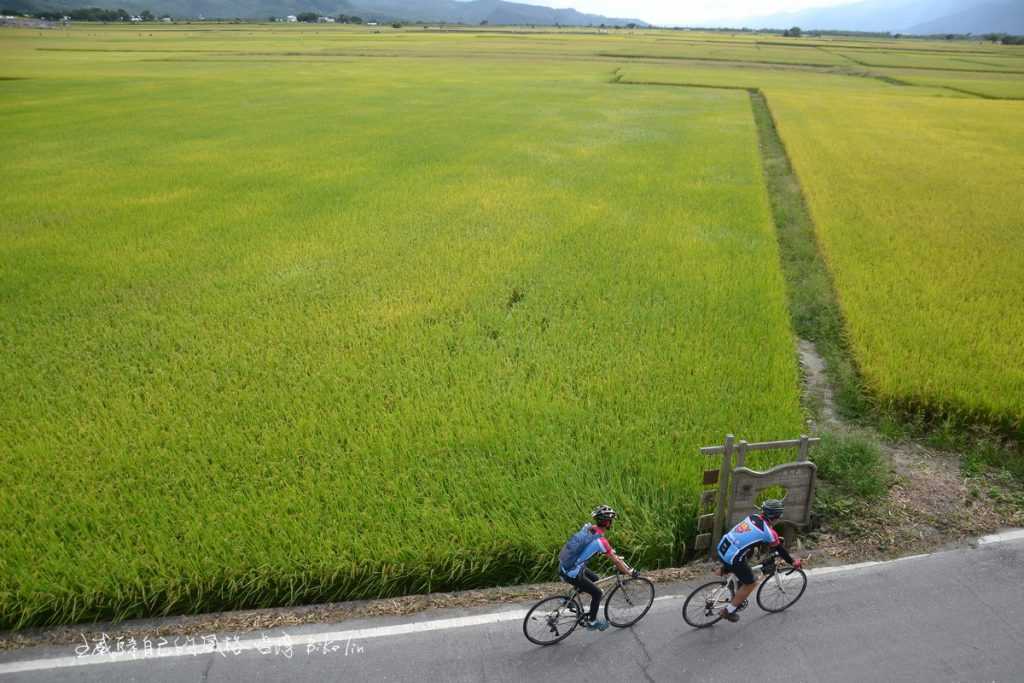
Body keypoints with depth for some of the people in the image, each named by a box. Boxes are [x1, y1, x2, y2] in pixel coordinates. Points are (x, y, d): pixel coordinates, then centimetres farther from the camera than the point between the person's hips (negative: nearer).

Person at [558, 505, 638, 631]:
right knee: (597, 593, 11)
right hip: (571, 574, -8)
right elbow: (615, 561, -12)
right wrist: (631, 573, 3)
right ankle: (591, 622, 26)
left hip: (564, 566, 8)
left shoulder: (588, 528, 3)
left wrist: (618, 558, 27)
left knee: (594, 578, 27)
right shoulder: (600, 540, -21)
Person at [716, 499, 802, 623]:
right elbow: (780, 550, 7)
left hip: (721, 546, 7)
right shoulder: (769, 533, -8)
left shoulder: (753, 517, 11)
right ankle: (728, 611, 18)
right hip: (733, 558, -7)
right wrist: (793, 562, 24)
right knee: (751, 583, 14)